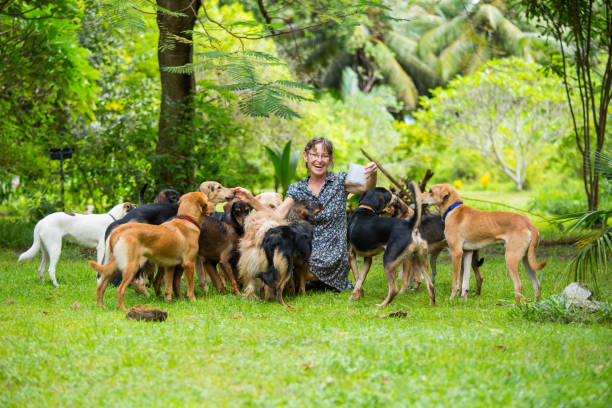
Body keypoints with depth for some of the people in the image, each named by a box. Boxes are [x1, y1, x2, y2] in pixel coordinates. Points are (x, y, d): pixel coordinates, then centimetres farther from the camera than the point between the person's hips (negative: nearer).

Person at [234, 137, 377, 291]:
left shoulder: (340, 181, 3)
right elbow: (276, 217, -1)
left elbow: (366, 188, -15)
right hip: (307, 252, 3)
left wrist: (372, 174, -36)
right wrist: (251, 200, -13)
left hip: (333, 256, -3)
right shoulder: (297, 189, 9)